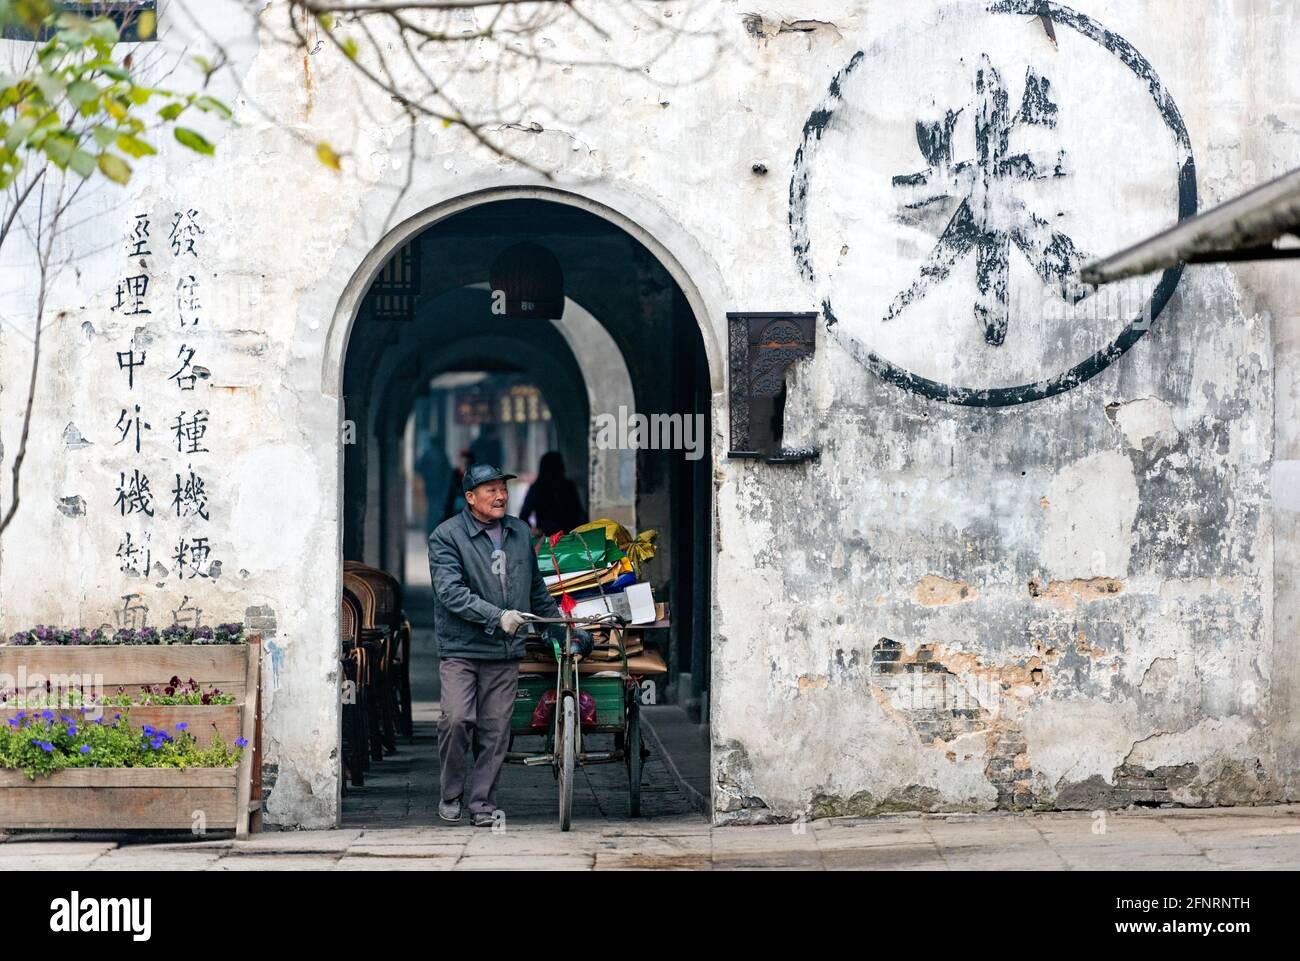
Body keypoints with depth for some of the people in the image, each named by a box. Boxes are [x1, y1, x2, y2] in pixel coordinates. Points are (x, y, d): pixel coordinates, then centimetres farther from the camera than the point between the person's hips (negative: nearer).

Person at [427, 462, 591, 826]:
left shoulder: (520, 533, 14)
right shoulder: (446, 536, -3)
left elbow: (536, 590, 25)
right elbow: (451, 592, -15)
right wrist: (497, 616, -24)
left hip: (506, 651, 4)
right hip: (461, 649, -4)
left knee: (495, 730, 1)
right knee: (457, 719, -16)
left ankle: (483, 804, 10)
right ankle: (450, 795, 2)